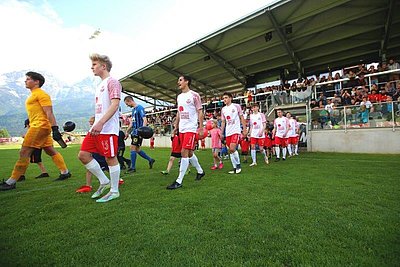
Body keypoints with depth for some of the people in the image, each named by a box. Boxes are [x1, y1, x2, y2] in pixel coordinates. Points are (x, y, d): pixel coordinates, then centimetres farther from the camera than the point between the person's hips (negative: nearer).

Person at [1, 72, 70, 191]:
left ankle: (11, 182, -1)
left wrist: (55, 129, -25)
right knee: (51, 151, 11)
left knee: (24, 153, -7)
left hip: (40, 126, -11)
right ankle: (65, 172, 16)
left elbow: (49, 113, -18)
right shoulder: (33, 95, 23)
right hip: (37, 126, 11)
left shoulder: (41, 94, -8)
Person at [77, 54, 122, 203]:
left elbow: (115, 104, -18)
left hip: (108, 128, -9)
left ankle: (114, 191, 12)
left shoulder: (112, 82, -5)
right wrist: (96, 124, 22)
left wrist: (101, 123, -26)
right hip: (96, 128, 10)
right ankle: (104, 181, 20)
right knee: (83, 155, 8)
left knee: (110, 157, -3)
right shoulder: (100, 86, 23)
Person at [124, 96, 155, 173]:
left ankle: (133, 167, 4)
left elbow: (145, 120, -19)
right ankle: (150, 160, 22)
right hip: (134, 132, 9)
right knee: (137, 149, 10)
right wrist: (127, 132, 25)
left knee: (133, 148, -6)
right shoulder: (133, 109, 18)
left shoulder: (140, 108, -10)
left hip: (138, 132, -9)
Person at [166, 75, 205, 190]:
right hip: (182, 129, 8)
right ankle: (200, 171, 34)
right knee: (189, 153, 14)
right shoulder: (179, 96, 15)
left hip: (191, 128, -8)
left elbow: (200, 112, -7)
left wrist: (201, 127, -13)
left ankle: (179, 181, -7)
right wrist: (176, 126, 16)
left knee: (184, 152, -12)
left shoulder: (194, 95, -5)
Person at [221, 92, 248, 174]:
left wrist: (245, 129, -4)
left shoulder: (236, 106, 0)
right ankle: (235, 167, 18)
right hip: (228, 132, 5)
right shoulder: (223, 109, 11)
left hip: (236, 130, -5)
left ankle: (238, 164, 2)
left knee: (232, 149, -19)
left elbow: (242, 118, 1)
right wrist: (221, 133, 10)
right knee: (230, 150, 7)